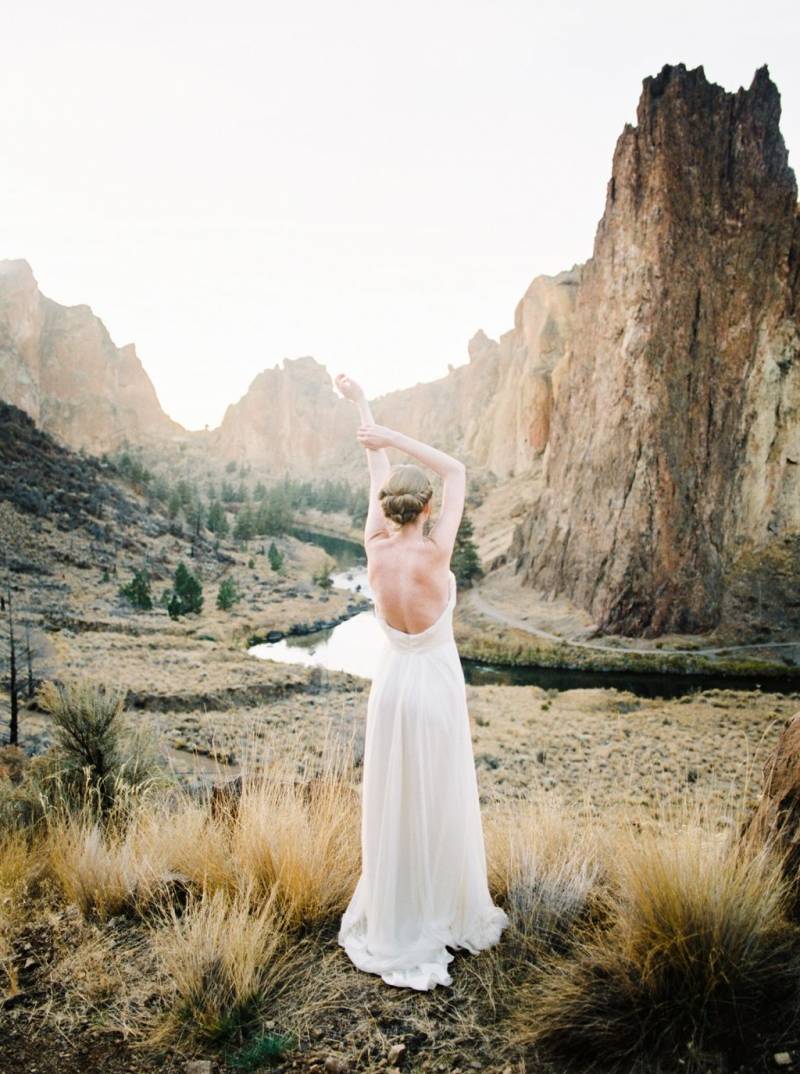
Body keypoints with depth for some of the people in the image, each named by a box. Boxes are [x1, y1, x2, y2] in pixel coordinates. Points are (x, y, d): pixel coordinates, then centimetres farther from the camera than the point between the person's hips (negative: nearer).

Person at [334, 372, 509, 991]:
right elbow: (457, 471, -12)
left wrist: (364, 408, 15)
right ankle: (443, 916, 30)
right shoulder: (433, 554, -21)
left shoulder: (375, 550, -10)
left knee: (393, 806, 16)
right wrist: (392, 436, -12)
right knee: (440, 807, 12)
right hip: (437, 686, -4)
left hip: (393, 683, 4)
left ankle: (392, 920, 32)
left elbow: (378, 475, 3)